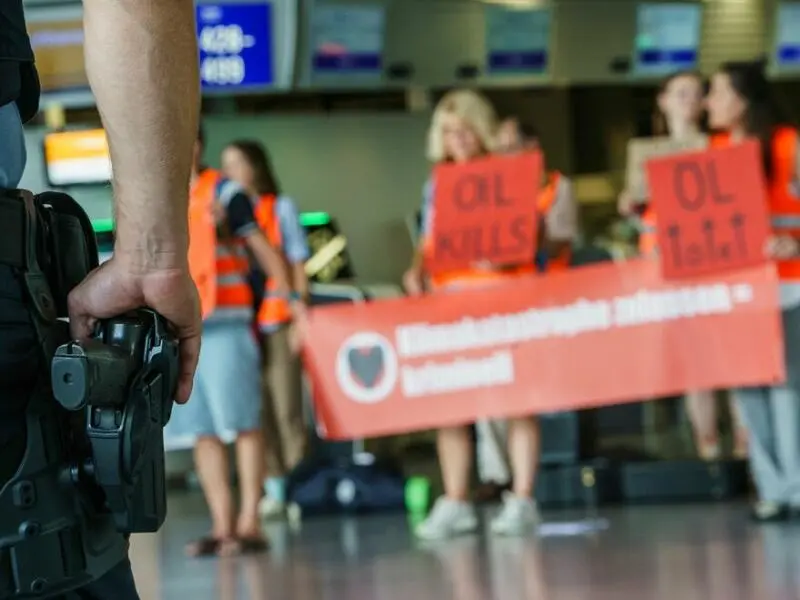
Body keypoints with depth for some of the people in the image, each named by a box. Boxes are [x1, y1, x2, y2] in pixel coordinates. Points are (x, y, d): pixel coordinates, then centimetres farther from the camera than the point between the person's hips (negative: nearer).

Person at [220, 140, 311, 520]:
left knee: (286, 404, -7)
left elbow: (297, 263, 5)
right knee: (255, 409, 0)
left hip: (278, 320, -3)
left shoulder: (280, 208, 7)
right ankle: (273, 489, 4)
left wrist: (300, 309, -3)